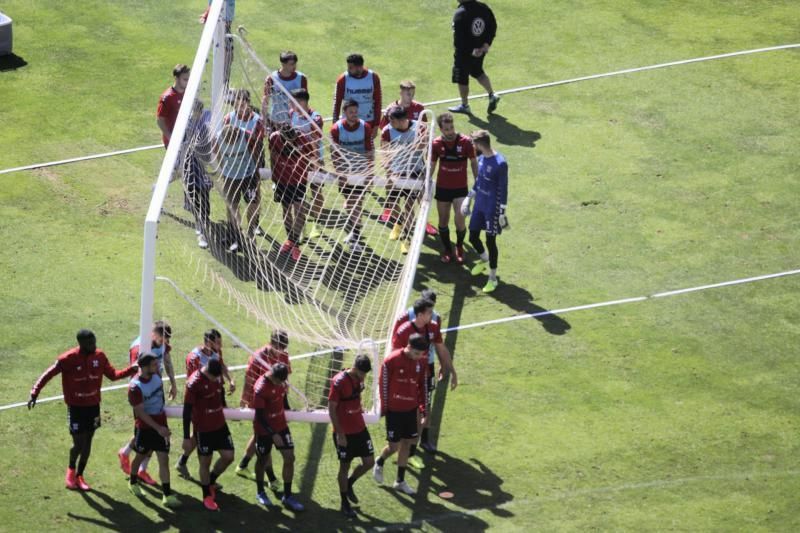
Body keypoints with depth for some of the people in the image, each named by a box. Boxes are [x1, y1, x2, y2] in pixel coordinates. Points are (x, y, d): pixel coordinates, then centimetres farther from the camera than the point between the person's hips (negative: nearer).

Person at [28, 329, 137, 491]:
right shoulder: (69, 358, -20)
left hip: (93, 405, 4)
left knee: (88, 442, 9)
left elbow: (112, 374, 6)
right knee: (79, 443, -4)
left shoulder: (99, 356, -6)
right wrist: (34, 393, -21)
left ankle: (79, 476, 26)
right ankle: (71, 469, 27)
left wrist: (131, 370, -10)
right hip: (75, 407, -4)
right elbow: (49, 374, -13)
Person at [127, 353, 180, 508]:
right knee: (142, 456, 15)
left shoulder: (156, 375, -5)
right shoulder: (135, 387, -25)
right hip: (145, 427, -5)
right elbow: (140, 413, -22)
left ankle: (167, 495, -1)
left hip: (161, 424, 5)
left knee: (164, 459, 0)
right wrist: (158, 428, -24)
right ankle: (133, 482, 42)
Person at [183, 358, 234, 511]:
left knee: (228, 456, 5)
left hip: (220, 424, 6)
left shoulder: (218, 376, -6)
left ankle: (211, 482, 31)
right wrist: (186, 437, -17)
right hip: (203, 429, -6)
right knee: (205, 462, 6)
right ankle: (207, 496, 23)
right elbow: (187, 410, -19)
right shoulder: (194, 383, -24)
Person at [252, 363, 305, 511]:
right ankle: (260, 493, 34)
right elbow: (259, 415, -24)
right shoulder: (261, 388, -28)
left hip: (281, 425, 6)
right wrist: (273, 434, -27)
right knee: (262, 460, 12)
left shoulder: (281, 381, -9)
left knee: (289, 457, 0)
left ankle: (287, 496, 9)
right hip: (264, 429, -6)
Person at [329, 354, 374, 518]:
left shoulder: (359, 379, -1)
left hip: (360, 429, 7)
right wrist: (340, 434, -17)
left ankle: (349, 484, 33)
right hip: (344, 433, -7)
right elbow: (331, 409, -18)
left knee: (369, 462, 8)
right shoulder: (339, 382, -22)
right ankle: (344, 503, 20)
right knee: (345, 466, 5)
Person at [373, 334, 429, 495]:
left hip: (411, 409, 5)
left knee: (407, 444, 9)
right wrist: (384, 408, -6)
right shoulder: (391, 361, -18)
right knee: (394, 446, -1)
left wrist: (424, 411, 7)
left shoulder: (421, 363, -2)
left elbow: (423, 387, 7)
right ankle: (379, 463, 32)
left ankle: (400, 481, 21)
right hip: (394, 409, -5)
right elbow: (383, 384, -10)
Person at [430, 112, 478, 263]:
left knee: (460, 221, -11)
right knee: (443, 221, 8)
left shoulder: (465, 142, -13)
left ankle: (459, 248, 15)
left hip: (461, 188, -2)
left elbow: (473, 163, -2)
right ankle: (446, 250, 27)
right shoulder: (436, 144, -6)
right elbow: (431, 165, 6)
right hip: (442, 188, 2)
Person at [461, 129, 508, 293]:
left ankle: (493, 278, 14)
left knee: (490, 241, 0)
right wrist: (468, 199, 19)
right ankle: (484, 259, 46)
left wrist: (502, 213, -16)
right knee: (473, 236, 15)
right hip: (479, 205, 8)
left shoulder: (500, 163, -22)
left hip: (492, 208, -8)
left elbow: (503, 190, -17)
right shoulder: (481, 159, 3)